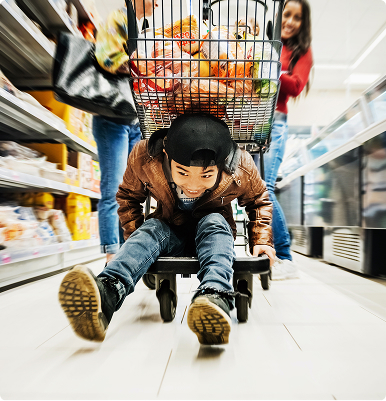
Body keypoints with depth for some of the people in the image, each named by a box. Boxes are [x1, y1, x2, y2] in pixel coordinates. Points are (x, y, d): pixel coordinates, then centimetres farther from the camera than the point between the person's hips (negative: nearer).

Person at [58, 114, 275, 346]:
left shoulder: (241, 167, -22)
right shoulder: (144, 157, -22)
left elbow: (258, 200, 0)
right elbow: (128, 197, -1)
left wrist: (261, 240, -10)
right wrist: (136, 239, -10)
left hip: (215, 235, 0)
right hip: (169, 233, 1)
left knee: (214, 222, -33)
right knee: (151, 228, -30)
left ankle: (214, 297, -56)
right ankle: (107, 293, -55)